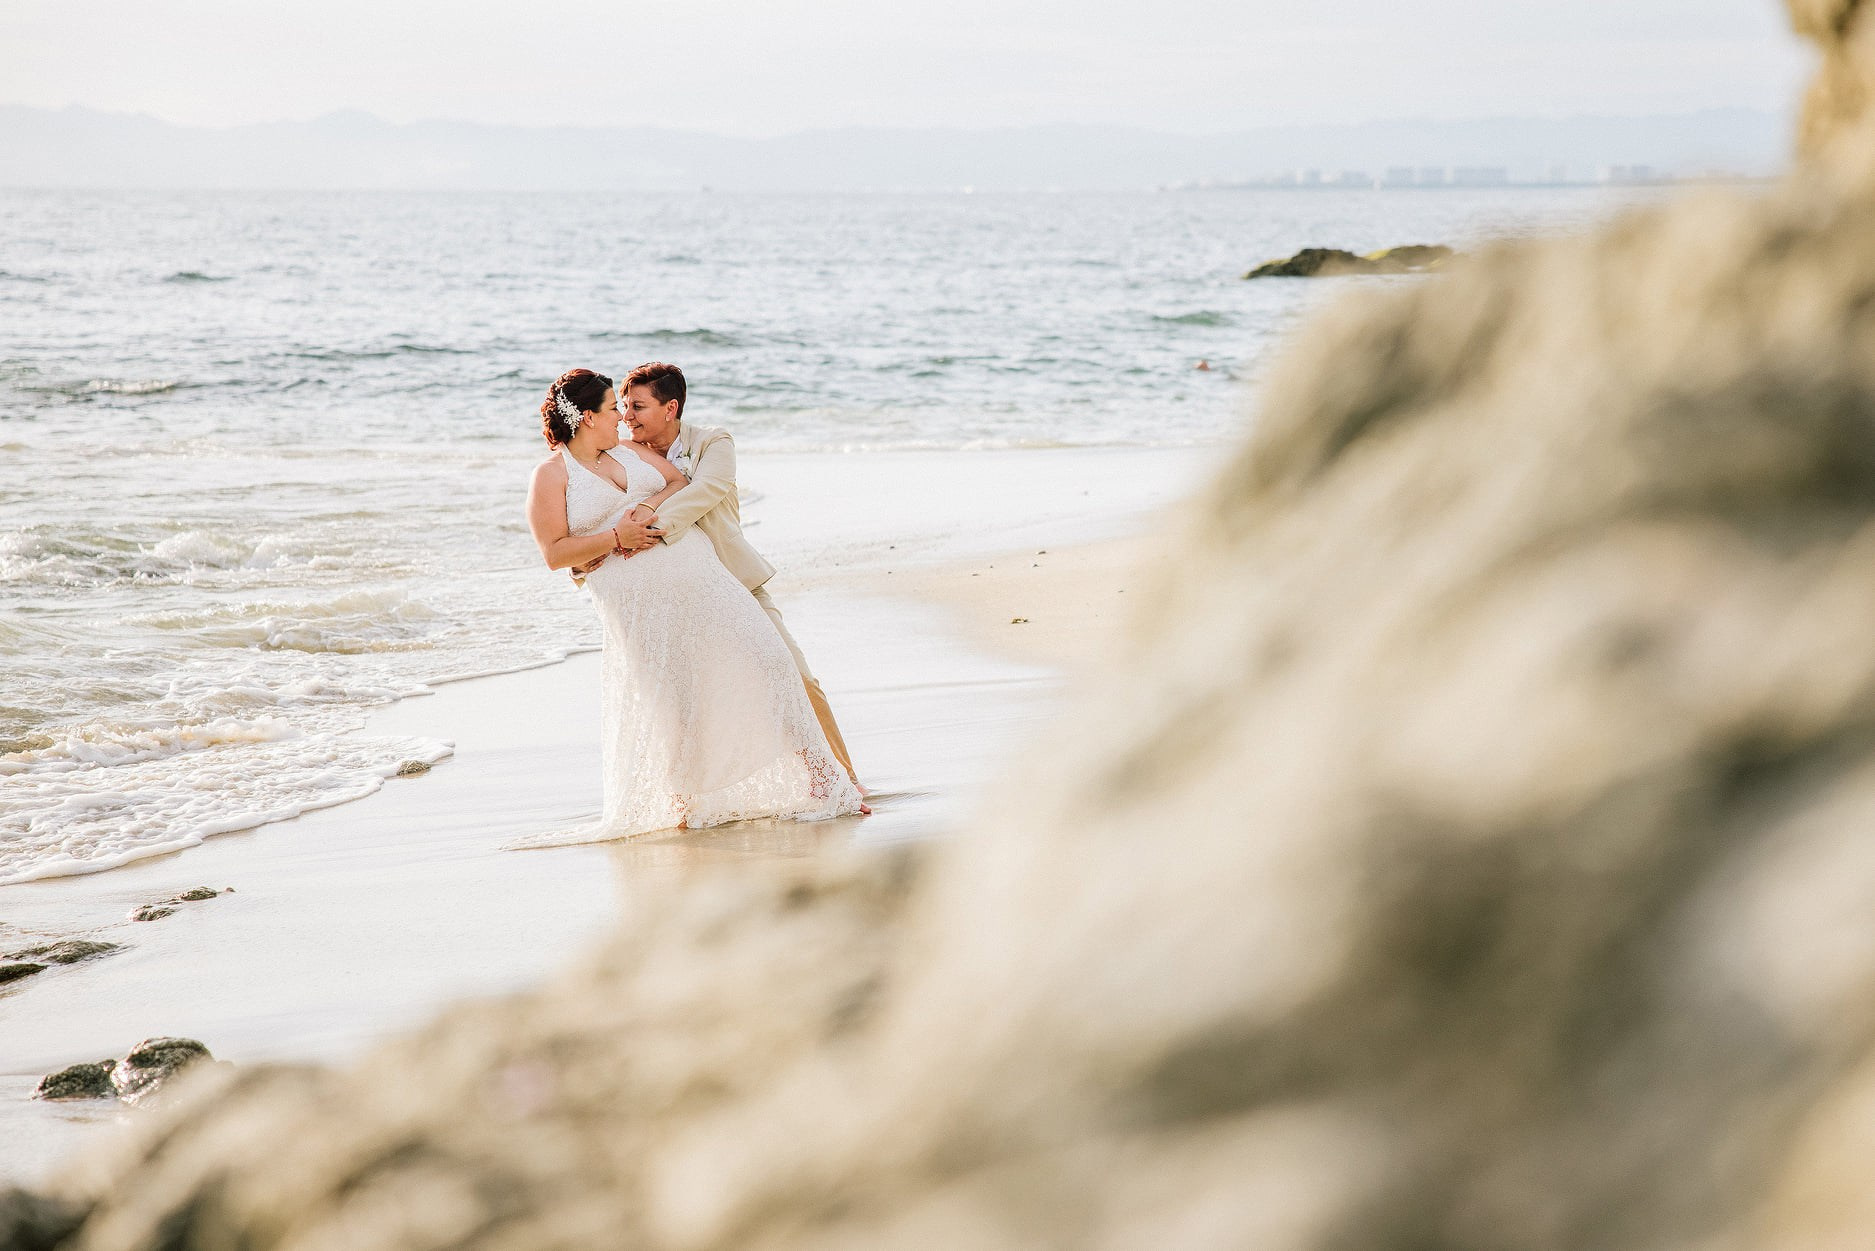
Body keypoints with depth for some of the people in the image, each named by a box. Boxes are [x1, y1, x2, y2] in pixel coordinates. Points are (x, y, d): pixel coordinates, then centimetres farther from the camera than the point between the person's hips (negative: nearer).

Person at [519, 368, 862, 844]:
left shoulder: (632, 451, 17)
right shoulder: (552, 475, 1)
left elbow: (684, 484, 6)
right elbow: (554, 554, -6)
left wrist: (650, 507, -13)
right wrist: (615, 538, -15)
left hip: (697, 572, 4)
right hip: (636, 598, -4)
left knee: (761, 654, -5)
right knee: (670, 698, -3)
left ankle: (813, 767, 2)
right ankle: (684, 802, 15)